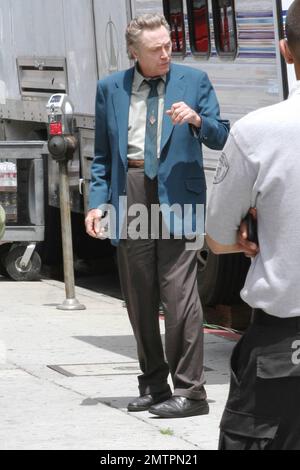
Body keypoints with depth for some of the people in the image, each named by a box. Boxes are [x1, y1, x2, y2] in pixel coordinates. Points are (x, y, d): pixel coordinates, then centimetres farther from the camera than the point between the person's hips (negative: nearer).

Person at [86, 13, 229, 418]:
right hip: (129, 192, 3)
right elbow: (102, 153, 13)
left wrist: (197, 120, -18)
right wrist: (97, 202, 2)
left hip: (176, 193, -3)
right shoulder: (110, 89, 10)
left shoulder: (194, 81, 4)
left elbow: (221, 138, 2)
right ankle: (153, 385, 19)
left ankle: (189, 390, -7)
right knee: (139, 298, 9)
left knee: (179, 292, -10)